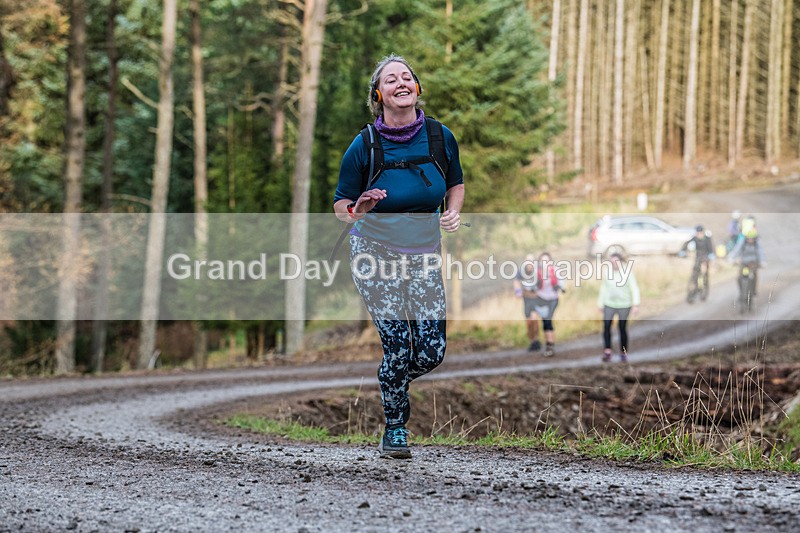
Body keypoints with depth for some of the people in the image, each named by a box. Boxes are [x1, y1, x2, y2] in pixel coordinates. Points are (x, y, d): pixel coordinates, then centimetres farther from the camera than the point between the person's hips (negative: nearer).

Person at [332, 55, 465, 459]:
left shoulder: (440, 137, -3)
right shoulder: (364, 146, -10)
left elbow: (455, 183, 16)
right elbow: (340, 205, -1)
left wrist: (453, 213, -4)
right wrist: (357, 210, -24)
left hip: (424, 255, 3)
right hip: (376, 253, -3)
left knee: (431, 352, -3)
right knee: (398, 346, -10)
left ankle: (392, 383, 31)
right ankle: (394, 430, 10)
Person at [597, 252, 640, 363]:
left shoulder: (627, 272, -6)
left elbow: (634, 288, -8)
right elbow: (603, 289, 12)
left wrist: (635, 304, -17)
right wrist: (600, 304, 14)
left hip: (624, 305, -2)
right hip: (609, 304, 2)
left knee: (622, 328, 2)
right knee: (606, 326, -14)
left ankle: (623, 353, 16)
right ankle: (607, 352, -18)